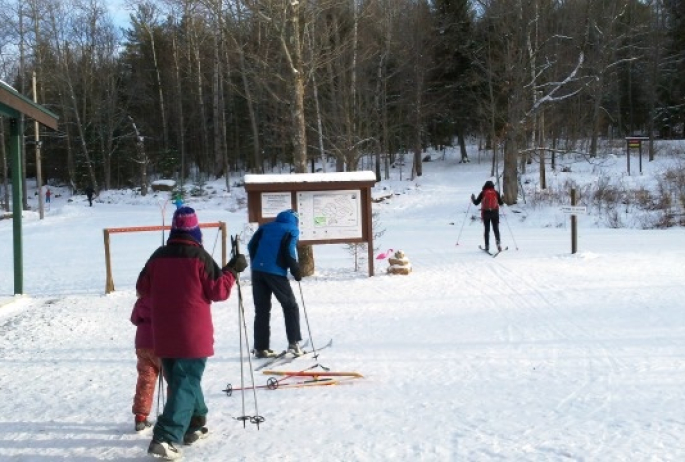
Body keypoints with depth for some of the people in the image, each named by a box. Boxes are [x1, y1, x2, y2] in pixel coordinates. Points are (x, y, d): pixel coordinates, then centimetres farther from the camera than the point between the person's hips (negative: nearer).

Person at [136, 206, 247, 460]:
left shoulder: (158, 256, 2)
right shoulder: (200, 256, -11)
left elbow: (143, 288, 13)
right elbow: (218, 291, -9)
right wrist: (232, 270, 4)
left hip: (164, 335, 5)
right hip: (193, 335, -5)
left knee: (180, 379, 21)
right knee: (186, 384, -3)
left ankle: (194, 425, 33)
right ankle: (165, 438, -15)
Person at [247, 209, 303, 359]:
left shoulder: (265, 227, 19)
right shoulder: (292, 230, 7)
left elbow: (251, 245, 12)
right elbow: (290, 252, -7)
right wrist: (296, 272, 1)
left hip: (257, 271, 4)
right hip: (276, 272, -4)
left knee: (261, 310, 9)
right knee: (290, 306, 10)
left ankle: (260, 348, 7)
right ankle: (293, 342, 3)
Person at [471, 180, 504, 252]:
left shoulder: (483, 193, 0)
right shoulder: (496, 192, 2)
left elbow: (476, 203, 2)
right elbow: (501, 203, 5)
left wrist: (473, 199, 22)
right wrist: (502, 200, 27)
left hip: (485, 213, 0)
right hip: (495, 213, 0)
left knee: (487, 230, 9)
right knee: (496, 229, 7)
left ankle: (487, 247, 6)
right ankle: (498, 243, -13)